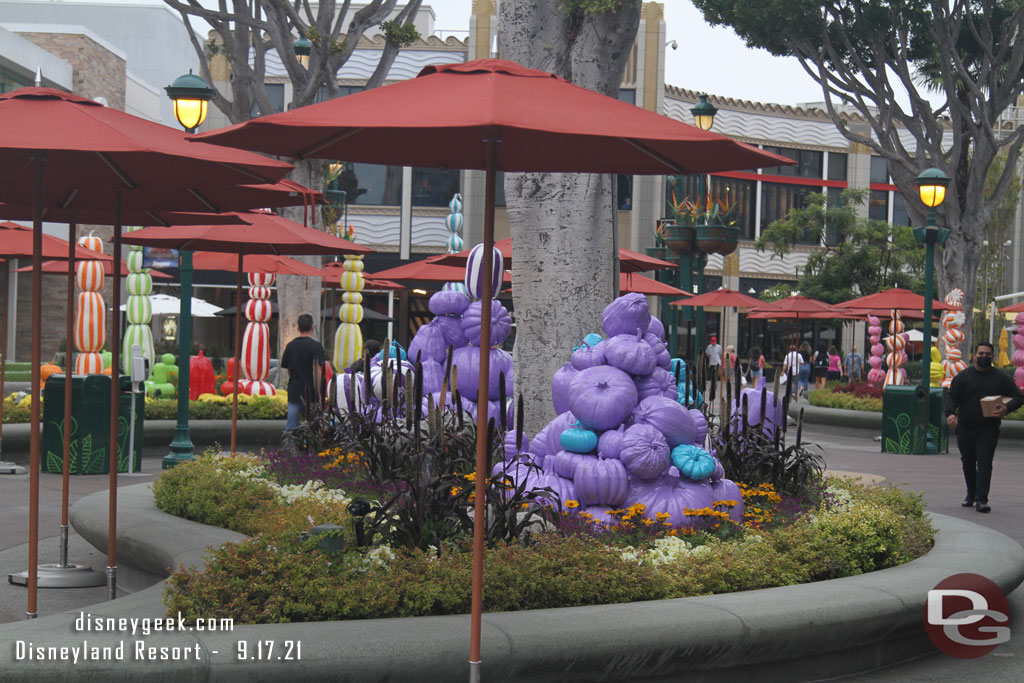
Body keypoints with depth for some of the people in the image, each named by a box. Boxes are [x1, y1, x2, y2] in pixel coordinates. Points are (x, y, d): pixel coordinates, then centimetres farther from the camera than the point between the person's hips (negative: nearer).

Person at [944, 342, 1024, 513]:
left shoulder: (1000, 378, 3)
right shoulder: (964, 376, 5)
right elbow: (951, 396, 2)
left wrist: (1007, 408, -18)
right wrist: (950, 413, -19)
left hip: (988, 429, -2)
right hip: (965, 428, 2)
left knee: (984, 462, -13)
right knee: (967, 462, 13)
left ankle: (981, 499, -16)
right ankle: (971, 495, 31)